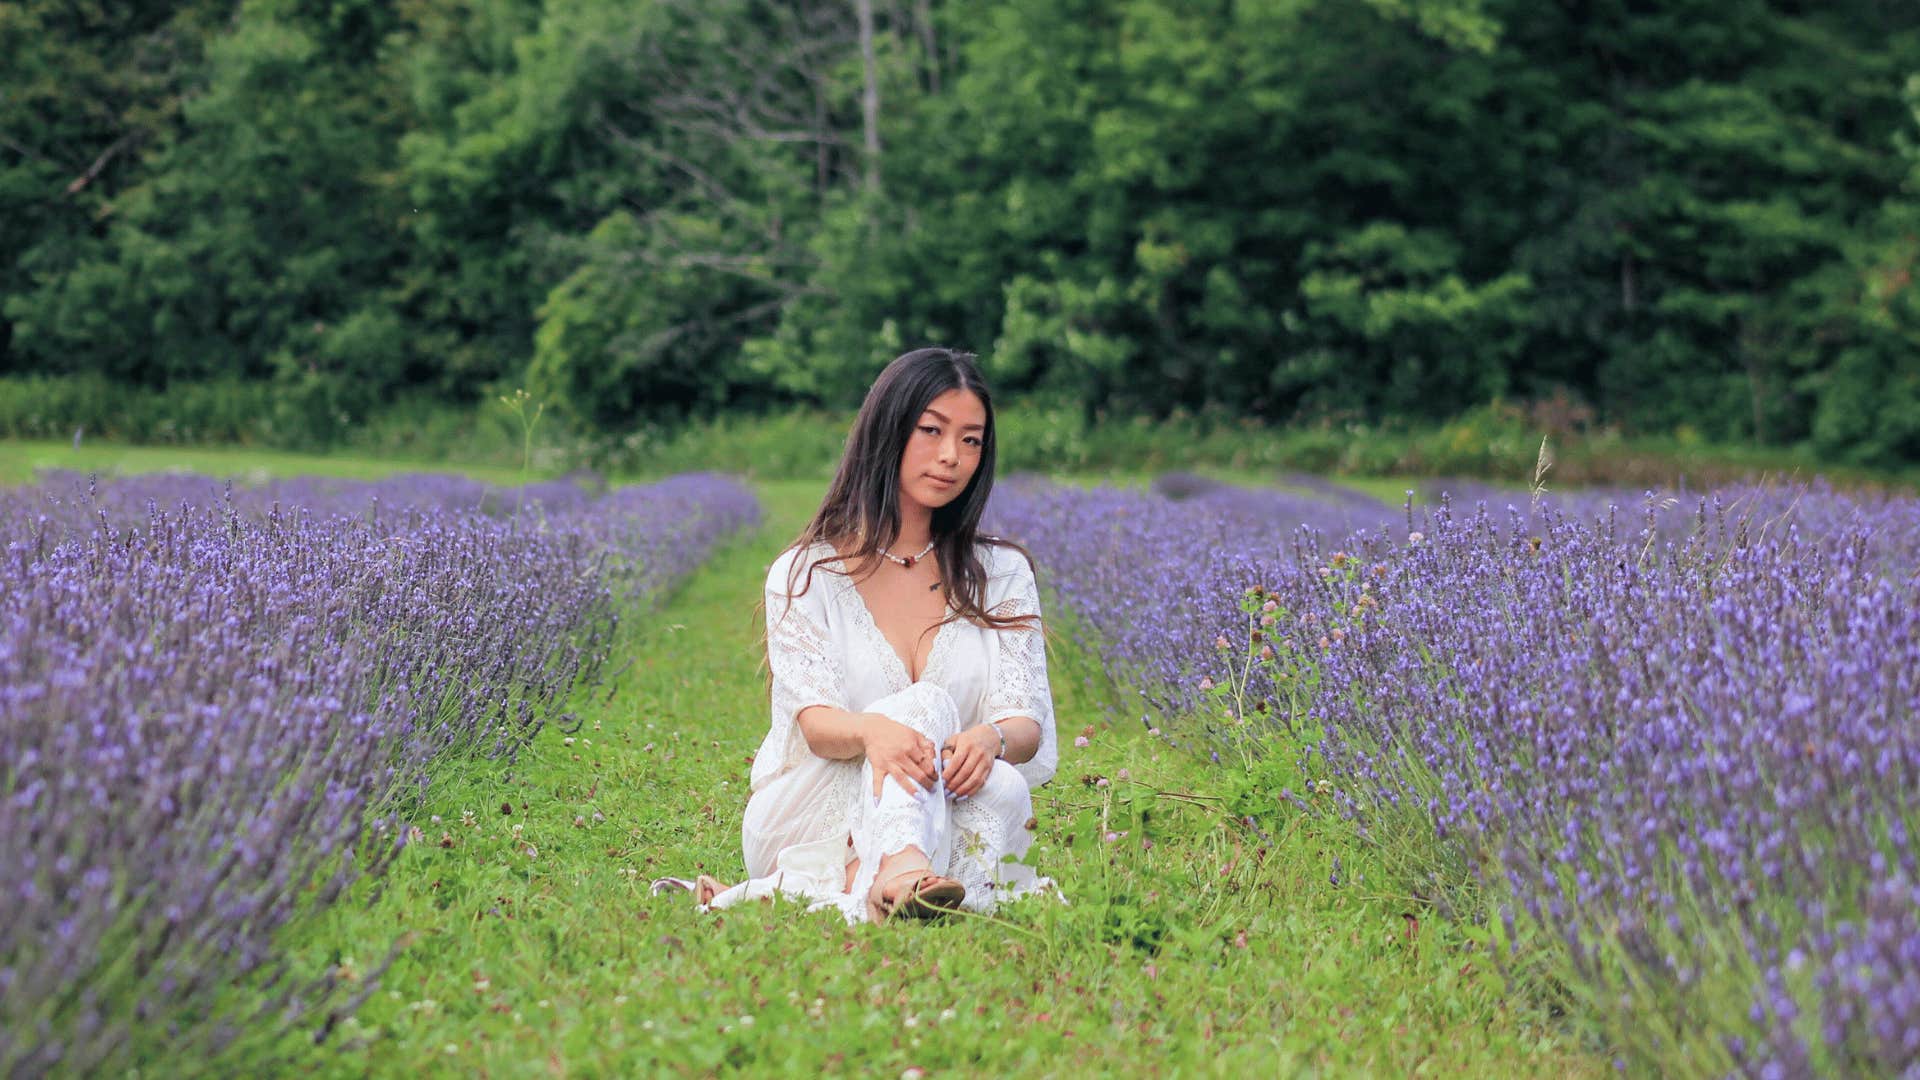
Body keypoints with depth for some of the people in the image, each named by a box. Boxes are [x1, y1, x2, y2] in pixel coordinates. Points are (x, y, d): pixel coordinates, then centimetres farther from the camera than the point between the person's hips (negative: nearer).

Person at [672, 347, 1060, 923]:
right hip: (804, 817, -3)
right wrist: (870, 730, -40)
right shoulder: (806, 573, 1)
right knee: (927, 702, -31)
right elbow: (813, 720, -14)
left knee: (1003, 790, -31)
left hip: (942, 820, 3)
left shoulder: (1002, 573, 9)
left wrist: (990, 738, -30)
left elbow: (1029, 723, -3)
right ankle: (900, 867, -57)